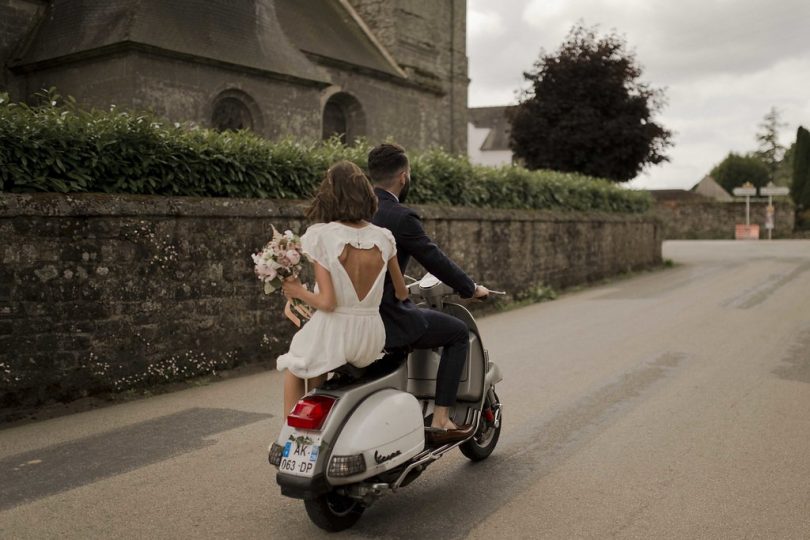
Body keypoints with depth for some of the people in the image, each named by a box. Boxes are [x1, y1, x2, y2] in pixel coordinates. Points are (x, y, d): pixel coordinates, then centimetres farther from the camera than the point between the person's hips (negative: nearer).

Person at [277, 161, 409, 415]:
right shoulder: (383, 237, -1)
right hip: (371, 336, 4)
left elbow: (327, 302, -17)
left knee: (294, 369, 29)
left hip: (332, 332, -4)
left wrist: (299, 292, 1)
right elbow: (401, 293, 9)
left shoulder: (320, 236, -13)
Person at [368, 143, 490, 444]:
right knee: (458, 332, 10)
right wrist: (471, 289, 8)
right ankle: (440, 421, 8)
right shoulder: (401, 218, -16)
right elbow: (437, 261, -9)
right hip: (385, 320, -8)